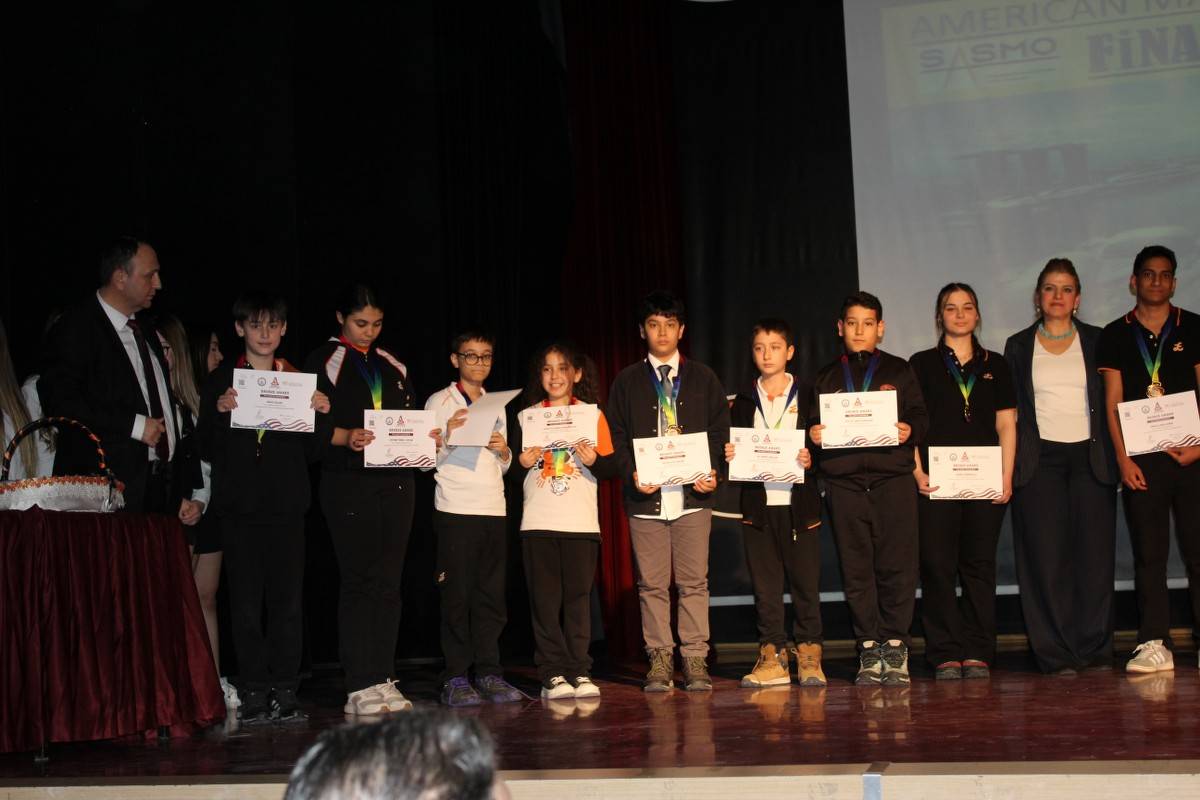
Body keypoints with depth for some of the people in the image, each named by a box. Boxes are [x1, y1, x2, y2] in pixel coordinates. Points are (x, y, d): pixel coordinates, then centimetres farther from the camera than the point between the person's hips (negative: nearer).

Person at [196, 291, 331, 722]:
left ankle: (285, 690, 8)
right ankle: (255, 692, 6)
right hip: (240, 505, -1)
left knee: (287, 600, 1)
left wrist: (322, 415, -7)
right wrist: (219, 412, -16)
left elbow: (312, 452, 10)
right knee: (246, 602, 0)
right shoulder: (221, 381, 5)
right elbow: (206, 450, 1)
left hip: (287, 505, 1)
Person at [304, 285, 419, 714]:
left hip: (396, 481, 5)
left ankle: (383, 680, 9)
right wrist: (346, 436, -22)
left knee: (388, 582, 4)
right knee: (358, 581, -6)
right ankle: (360, 686, -4)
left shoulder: (393, 365, 17)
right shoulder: (323, 361, 2)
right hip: (348, 481, -5)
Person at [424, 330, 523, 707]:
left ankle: (489, 673, 6)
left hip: (493, 508, 5)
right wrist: (447, 436, -17)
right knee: (457, 594, -6)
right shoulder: (440, 402, 5)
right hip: (455, 509, -5)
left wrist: (504, 451, 3)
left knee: (491, 594, 2)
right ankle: (455, 678, -4)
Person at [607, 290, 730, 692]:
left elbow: (720, 429, 10)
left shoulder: (702, 378, 12)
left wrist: (712, 470, -5)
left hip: (693, 493, 0)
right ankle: (660, 660, 8)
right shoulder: (627, 381, 10)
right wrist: (632, 473, -8)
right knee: (652, 583, 1)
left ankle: (695, 661, 3)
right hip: (646, 495, 0)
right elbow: (616, 435, 8)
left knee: (694, 581, -2)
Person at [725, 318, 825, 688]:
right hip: (758, 504, 2)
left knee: (806, 581, 0)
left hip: (799, 503, -2)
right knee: (765, 584, 3)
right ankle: (772, 658, 9)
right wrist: (729, 456, -7)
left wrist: (812, 459, -16)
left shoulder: (808, 395, 5)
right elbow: (733, 449, 14)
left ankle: (809, 657, 9)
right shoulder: (744, 401, 13)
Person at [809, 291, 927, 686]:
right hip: (843, 483, 2)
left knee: (896, 566, -5)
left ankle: (895, 647, 3)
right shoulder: (825, 378, 17)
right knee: (856, 570, 2)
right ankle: (869, 650, 8)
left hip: (893, 478, -1)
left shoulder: (899, 371, 13)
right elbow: (813, 425, 16)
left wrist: (910, 429, -12)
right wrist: (813, 433, -6)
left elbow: (920, 416, 8)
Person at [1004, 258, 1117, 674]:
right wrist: (1010, 465, 0)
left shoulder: (1097, 341, 9)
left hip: (1090, 457, 1)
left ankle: (1095, 650, 7)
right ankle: (1057, 655, 2)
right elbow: (1011, 410, 8)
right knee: (1048, 557, -3)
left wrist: (1114, 457, 0)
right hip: (1040, 460, 0)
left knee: (1095, 554, -2)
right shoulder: (1018, 346, 9)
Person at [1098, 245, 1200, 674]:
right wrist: (1123, 459, -4)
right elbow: (1112, 403, 5)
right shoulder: (1116, 334, 9)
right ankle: (1155, 644, 2)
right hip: (1141, 458, 0)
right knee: (1148, 553, 1)